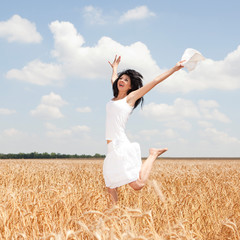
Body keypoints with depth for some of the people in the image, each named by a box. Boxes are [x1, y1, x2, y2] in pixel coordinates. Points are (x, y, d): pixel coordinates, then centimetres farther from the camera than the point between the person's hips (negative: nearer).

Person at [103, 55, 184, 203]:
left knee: (138, 185, -13)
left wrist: (174, 69, 6)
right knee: (111, 188, 3)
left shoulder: (131, 97, 5)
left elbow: (155, 82, 4)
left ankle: (153, 155, 8)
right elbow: (114, 80, 41)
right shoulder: (115, 97, 20)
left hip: (121, 146, -7)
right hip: (111, 150, 7)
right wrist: (115, 68, 55)